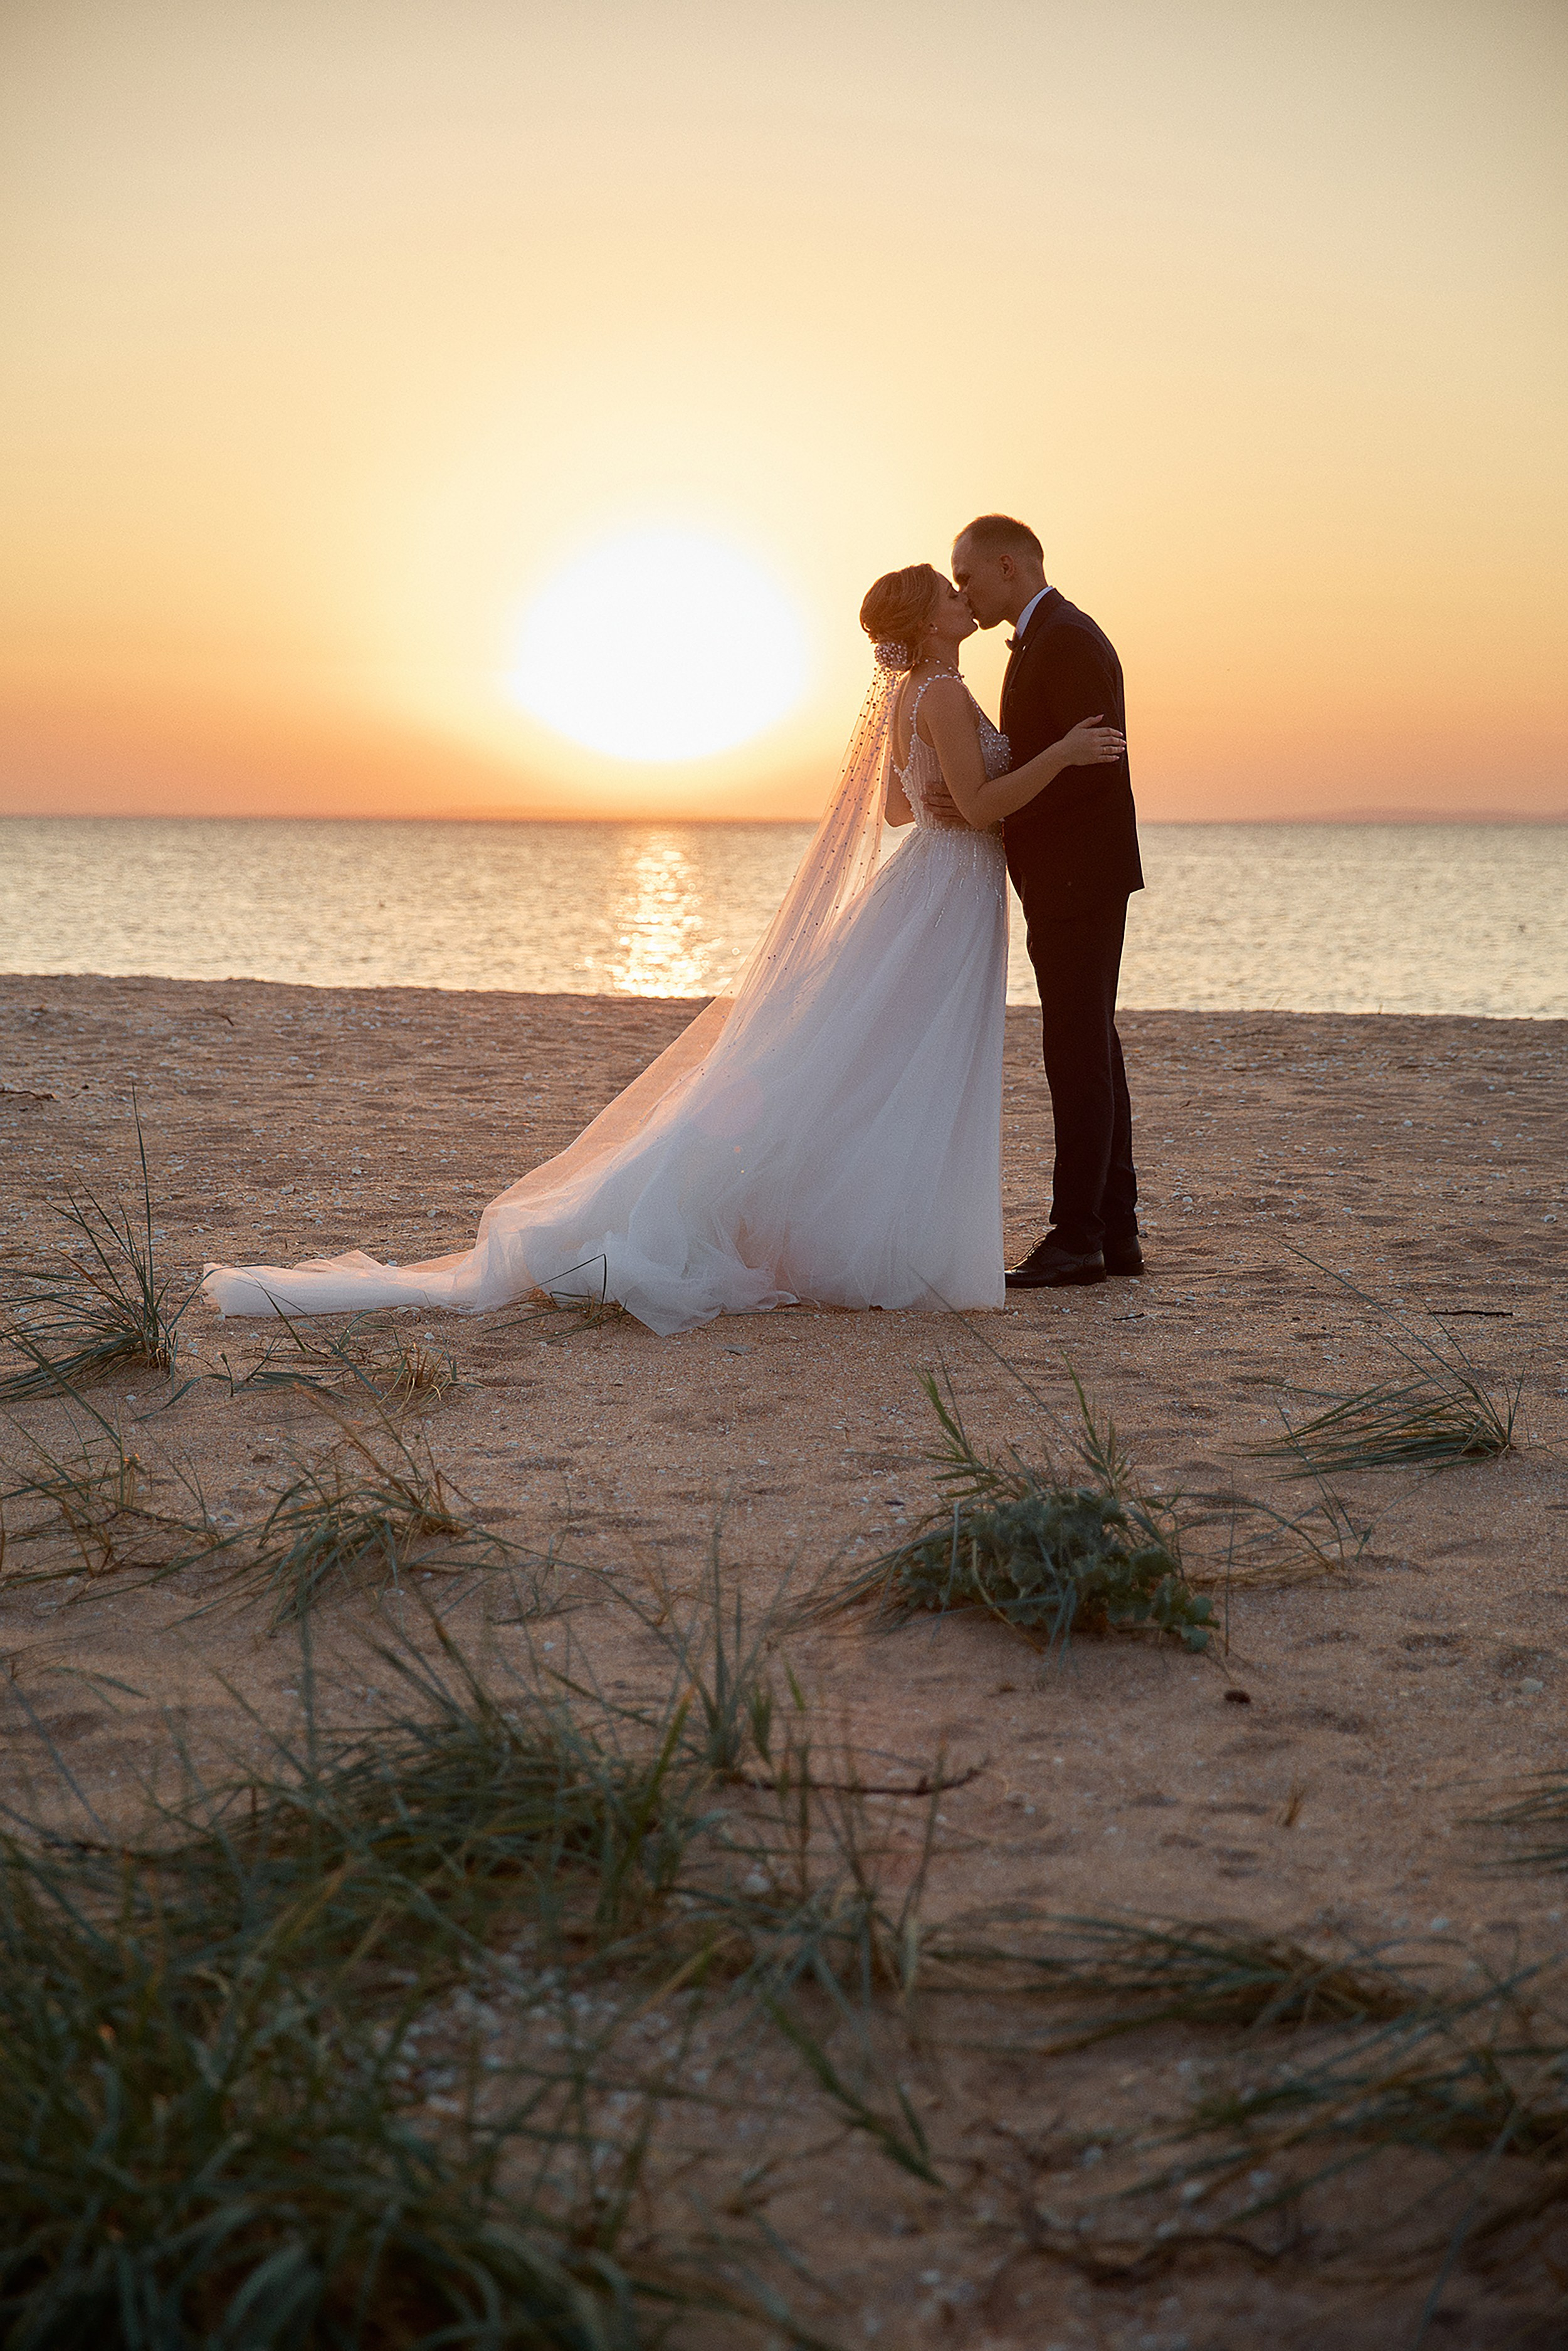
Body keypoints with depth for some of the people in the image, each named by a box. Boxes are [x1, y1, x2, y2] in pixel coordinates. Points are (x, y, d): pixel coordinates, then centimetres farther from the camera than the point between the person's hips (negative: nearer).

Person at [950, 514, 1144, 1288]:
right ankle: (1114, 1231, 16)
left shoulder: (1065, 639, -14)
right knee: (1091, 1054, 11)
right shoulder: (1045, 639, 19)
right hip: (1069, 880, 11)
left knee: (1079, 1056, -8)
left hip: (1079, 877, -11)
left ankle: (1075, 1235, -4)